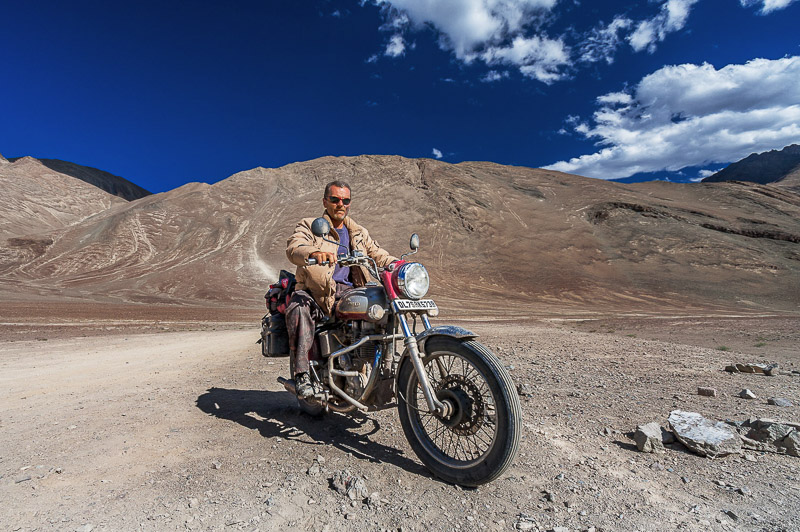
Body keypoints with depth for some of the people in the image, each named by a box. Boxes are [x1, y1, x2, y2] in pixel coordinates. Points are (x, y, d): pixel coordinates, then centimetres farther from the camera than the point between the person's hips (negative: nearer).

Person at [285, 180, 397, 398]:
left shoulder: (359, 233, 23)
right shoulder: (309, 226, 7)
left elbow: (379, 254, 19)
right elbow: (293, 247, -13)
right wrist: (314, 253, -37)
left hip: (347, 292, 4)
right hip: (314, 291, -3)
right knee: (298, 309, -35)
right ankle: (302, 373, -29)